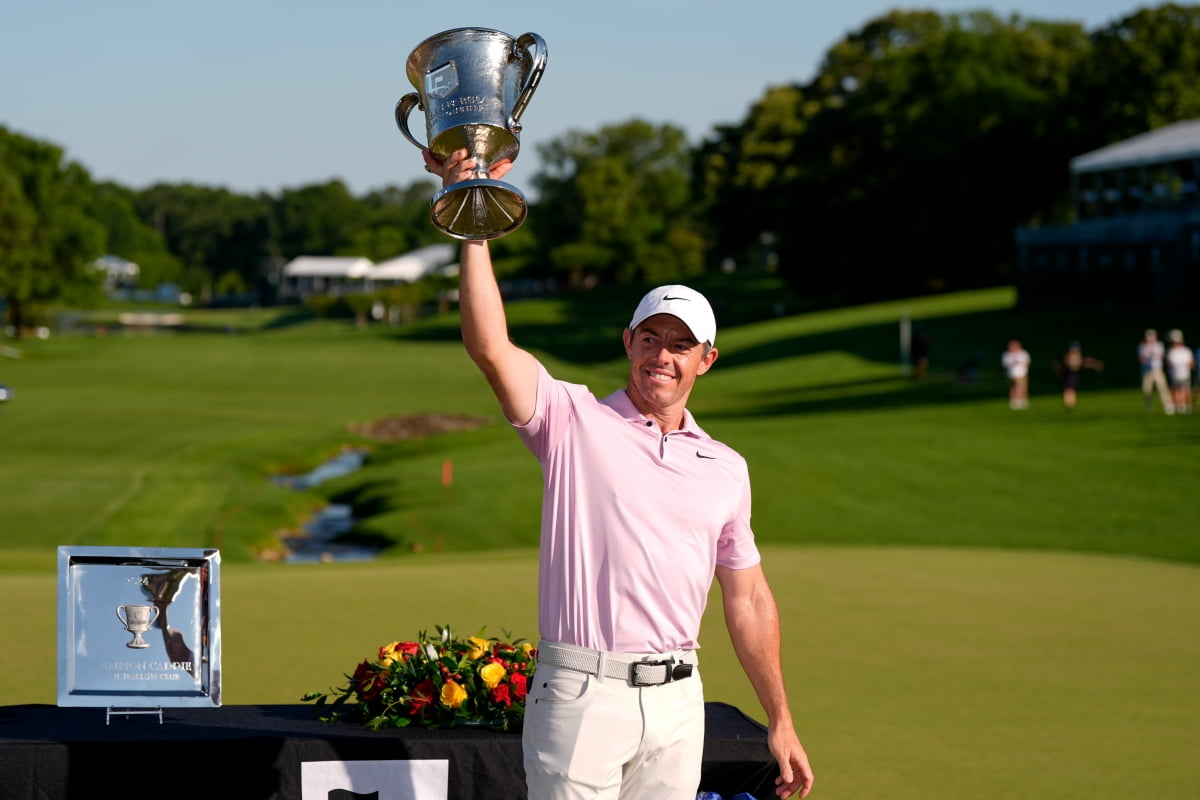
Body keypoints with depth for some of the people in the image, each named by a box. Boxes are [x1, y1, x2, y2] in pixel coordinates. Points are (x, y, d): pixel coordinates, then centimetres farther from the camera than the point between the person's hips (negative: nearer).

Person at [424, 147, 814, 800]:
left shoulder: (726, 469, 15)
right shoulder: (573, 421, 2)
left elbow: (748, 600, 19)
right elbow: (489, 347, -13)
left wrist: (780, 721, 18)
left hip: (677, 698, 4)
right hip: (583, 692, -4)